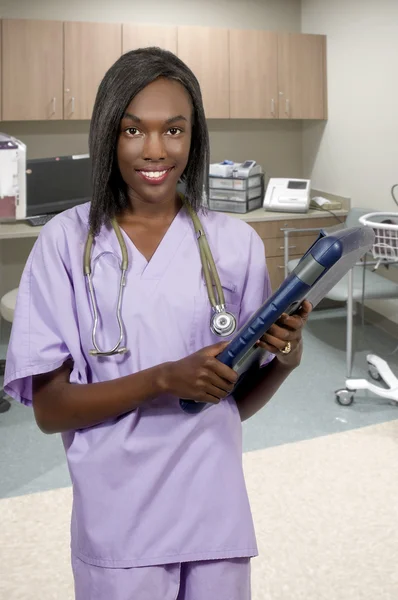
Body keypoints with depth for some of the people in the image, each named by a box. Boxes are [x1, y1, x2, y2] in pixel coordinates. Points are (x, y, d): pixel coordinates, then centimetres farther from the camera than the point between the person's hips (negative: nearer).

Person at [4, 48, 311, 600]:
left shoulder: (236, 242, -3)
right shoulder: (68, 240, -9)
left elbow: (240, 402, 3)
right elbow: (49, 409, -10)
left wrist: (285, 359, -17)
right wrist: (165, 378, -23)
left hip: (217, 517, 2)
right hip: (116, 527, -2)